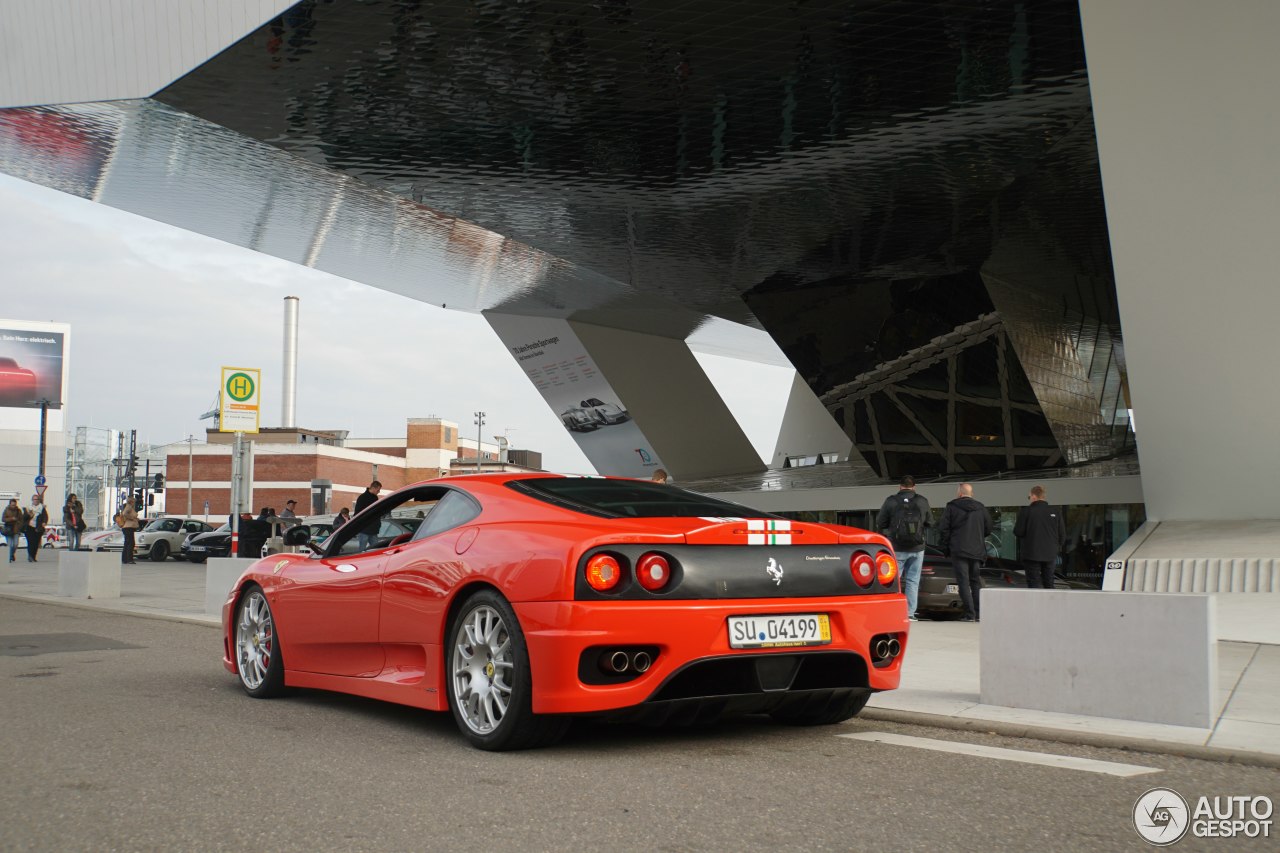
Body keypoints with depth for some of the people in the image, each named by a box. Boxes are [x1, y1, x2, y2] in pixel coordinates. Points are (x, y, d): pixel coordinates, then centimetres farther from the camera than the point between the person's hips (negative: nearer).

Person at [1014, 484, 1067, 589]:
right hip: (1050, 554, 4)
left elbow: (1018, 532, -9)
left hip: (1031, 554, -4)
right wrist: (1057, 548, 20)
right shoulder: (1056, 512, 2)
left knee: (1034, 583, -1)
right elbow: (1062, 534, 5)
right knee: (1049, 583, 14)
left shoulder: (1026, 511, -9)